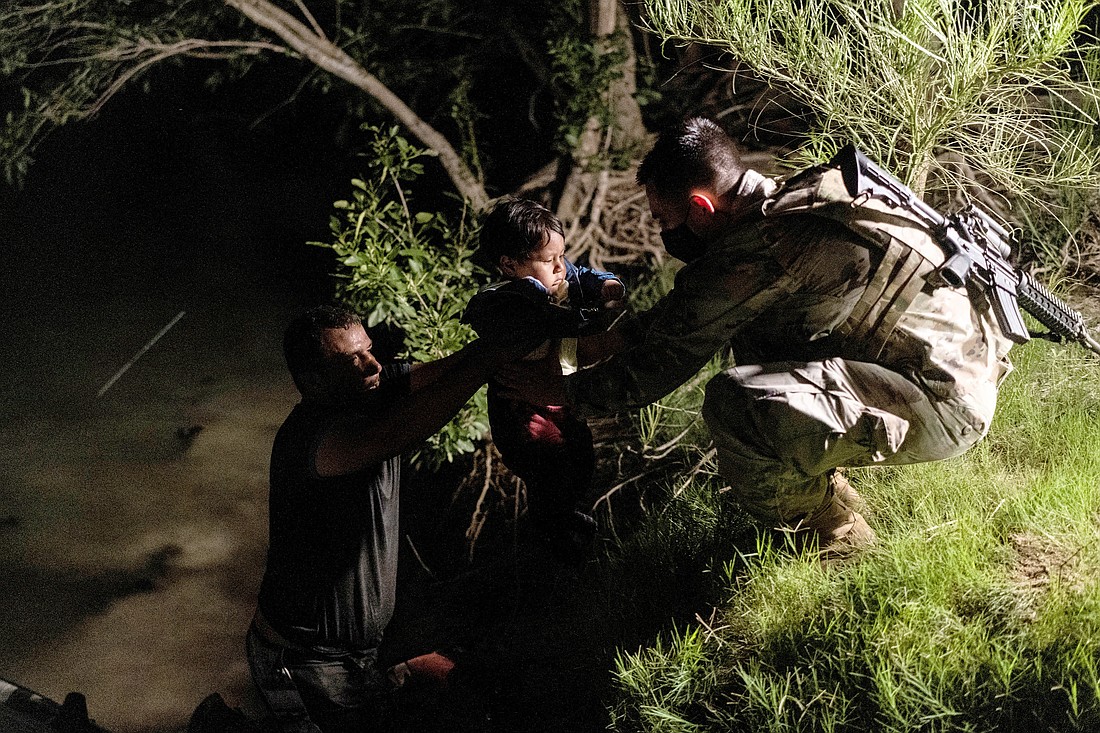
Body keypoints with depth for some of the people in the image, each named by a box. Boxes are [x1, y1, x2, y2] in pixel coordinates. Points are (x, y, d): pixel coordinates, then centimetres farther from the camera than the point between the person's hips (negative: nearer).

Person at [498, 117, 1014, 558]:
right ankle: (829, 493, 24)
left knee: (736, 403, -26)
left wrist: (566, 392, 6)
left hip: (944, 404, -10)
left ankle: (830, 535, 0)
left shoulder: (756, 252, -20)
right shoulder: (789, 201, 9)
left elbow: (662, 365, -9)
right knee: (747, 332, 19)